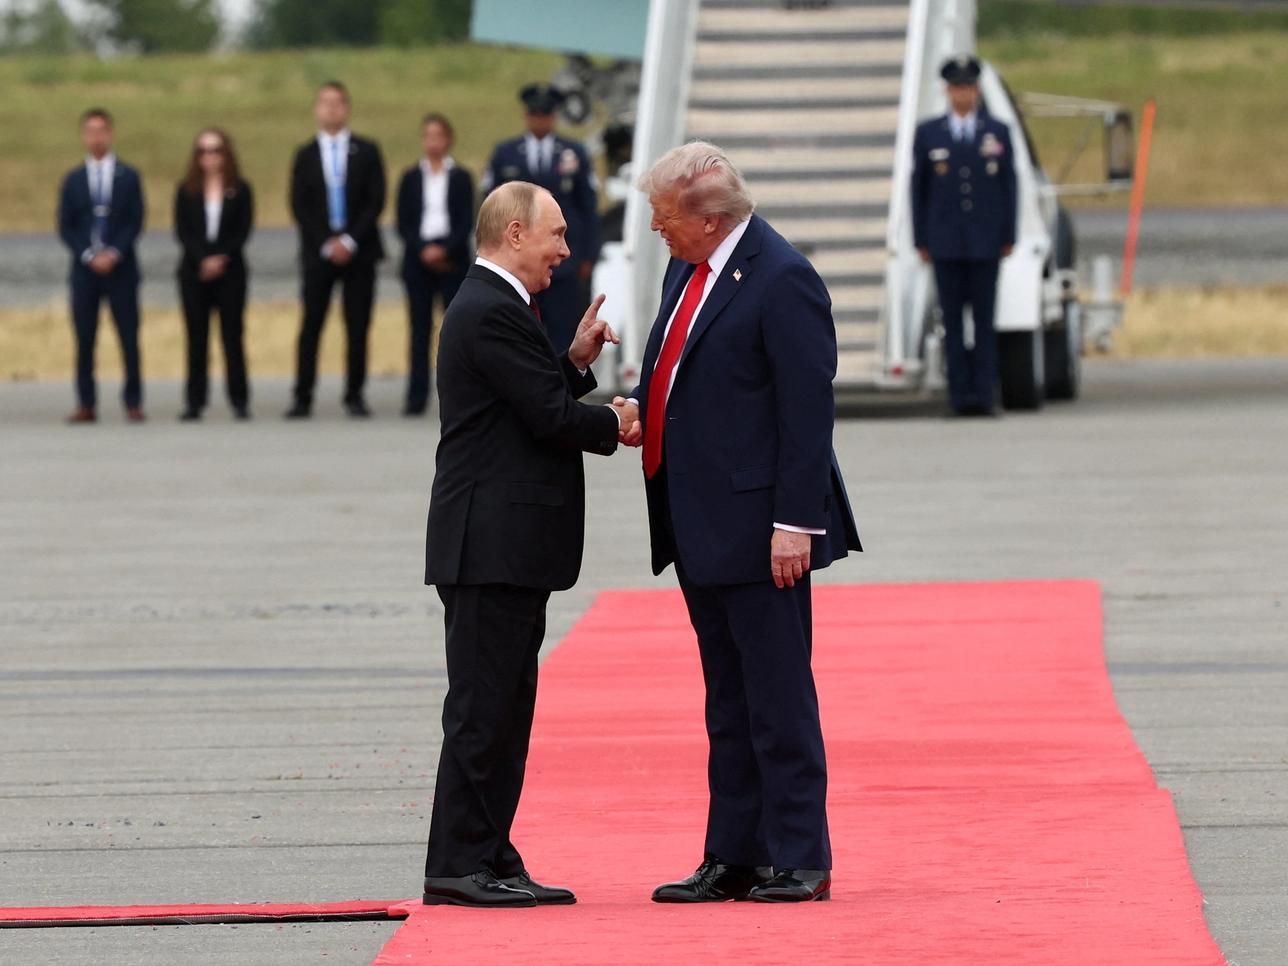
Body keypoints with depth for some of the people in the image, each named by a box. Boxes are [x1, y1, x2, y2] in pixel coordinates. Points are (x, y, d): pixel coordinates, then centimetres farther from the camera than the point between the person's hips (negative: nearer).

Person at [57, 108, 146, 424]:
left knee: (129, 338, -2)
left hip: (120, 267, -1)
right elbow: (65, 227, 5)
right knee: (85, 338, -1)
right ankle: (86, 404, 2)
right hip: (84, 268, 1)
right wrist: (89, 256, -9)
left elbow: (135, 222, 0)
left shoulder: (128, 177, 6)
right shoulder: (73, 180, 9)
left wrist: (114, 254, -12)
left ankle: (133, 403, 1)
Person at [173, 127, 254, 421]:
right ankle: (194, 401, 0)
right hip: (193, 271, 1)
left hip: (230, 270, -1)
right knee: (196, 337, 0)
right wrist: (203, 260, -13)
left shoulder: (240, 190, 5)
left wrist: (221, 259, -12)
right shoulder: (187, 191, 8)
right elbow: (182, 231, 1)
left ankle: (239, 400, -1)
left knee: (232, 334, -3)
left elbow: (243, 231, -1)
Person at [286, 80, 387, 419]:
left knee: (358, 328, 0)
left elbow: (376, 201, 1)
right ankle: (303, 399, -3)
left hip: (358, 249, 0)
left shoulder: (366, 152, 7)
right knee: (310, 327, -4)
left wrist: (351, 241, -10)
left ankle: (354, 395, 6)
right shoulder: (306, 156, 8)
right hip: (318, 251, 0)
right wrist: (325, 245, -8)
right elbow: (299, 207, 3)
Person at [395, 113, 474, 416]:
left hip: (452, 259, -1)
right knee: (420, 331, 0)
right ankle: (417, 398, 0)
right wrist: (423, 250, -11)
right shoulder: (411, 178, 9)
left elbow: (466, 223, -1)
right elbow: (403, 223, 4)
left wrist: (445, 249, -16)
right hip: (418, 261, 1)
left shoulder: (460, 178, 5)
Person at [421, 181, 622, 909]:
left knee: (502, 708, 12)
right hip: (494, 543, -11)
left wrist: (576, 359, 9)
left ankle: (489, 859, 16)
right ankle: (459, 865, -7)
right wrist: (619, 427, -3)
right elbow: (551, 417, -18)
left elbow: (541, 401, 19)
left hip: (504, 547, 11)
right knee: (484, 707, -8)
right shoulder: (495, 312, -15)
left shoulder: (495, 307, 19)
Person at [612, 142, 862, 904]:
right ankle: (733, 860, 18)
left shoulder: (782, 280, -16)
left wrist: (795, 523, -21)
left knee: (778, 699, -4)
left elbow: (808, 411, -18)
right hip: (703, 530, 9)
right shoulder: (688, 271, 12)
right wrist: (644, 408, 3)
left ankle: (800, 862, 2)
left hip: (759, 529, -9)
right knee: (729, 705, 13)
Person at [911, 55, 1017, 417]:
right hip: (945, 243, 0)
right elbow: (918, 188, 7)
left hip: (985, 242, 0)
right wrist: (921, 240, 2)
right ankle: (960, 392, -1)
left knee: (984, 319, -1)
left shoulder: (998, 133, 8)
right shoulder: (928, 133, 7)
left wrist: (1008, 237, 1)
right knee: (953, 319, -1)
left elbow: (1009, 186, 7)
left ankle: (984, 394, -2)